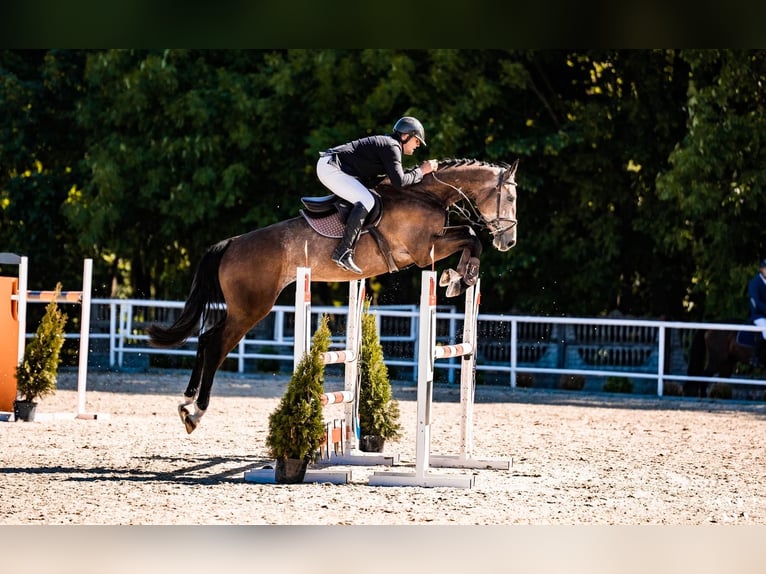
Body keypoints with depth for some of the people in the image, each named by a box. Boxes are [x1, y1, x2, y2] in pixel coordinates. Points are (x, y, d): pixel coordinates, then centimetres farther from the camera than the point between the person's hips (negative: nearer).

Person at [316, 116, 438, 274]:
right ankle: (343, 252, -26)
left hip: (328, 165, 11)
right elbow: (399, 181, -20)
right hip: (330, 167, -11)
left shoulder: (386, 143, 21)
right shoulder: (392, 147, -11)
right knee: (366, 201, -21)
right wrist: (421, 171, -6)